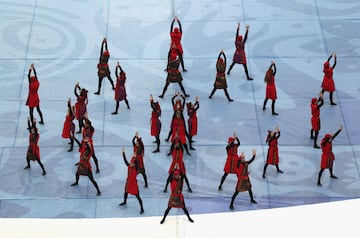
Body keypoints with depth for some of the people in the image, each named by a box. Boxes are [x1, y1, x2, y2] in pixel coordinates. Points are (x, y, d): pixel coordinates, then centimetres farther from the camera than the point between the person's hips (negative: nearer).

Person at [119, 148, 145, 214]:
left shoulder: (136, 168, -22)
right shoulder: (129, 166, -6)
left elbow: (137, 164, -41)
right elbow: (125, 160, -8)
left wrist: (134, 157, -50)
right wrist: (123, 152, -13)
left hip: (134, 183, -7)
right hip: (128, 181, 7)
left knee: (137, 196, -4)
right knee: (126, 192, 29)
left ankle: (142, 208, 1)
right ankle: (124, 202, 58)